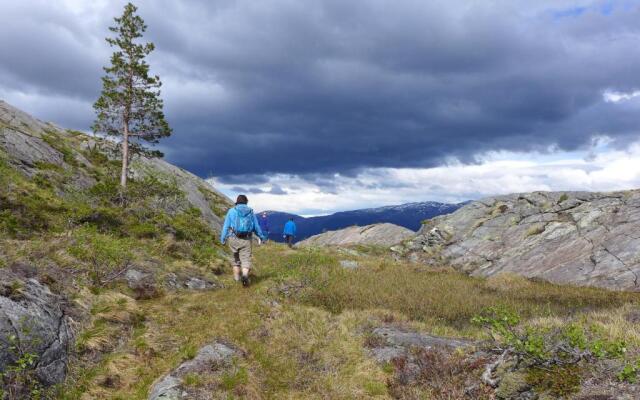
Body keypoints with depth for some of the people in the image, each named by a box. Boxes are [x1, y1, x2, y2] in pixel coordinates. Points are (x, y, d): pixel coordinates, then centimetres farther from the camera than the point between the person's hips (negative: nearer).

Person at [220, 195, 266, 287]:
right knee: (246, 259, 0)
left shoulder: (232, 211, 1)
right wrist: (261, 236, 26)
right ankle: (245, 275, -25)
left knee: (236, 258, 19)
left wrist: (222, 238, 3)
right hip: (246, 240, 0)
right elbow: (256, 227, 12)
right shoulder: (250, 212, 6)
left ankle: (237, 277, 28)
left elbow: (226, 226, -2)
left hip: (234, 239, 0)